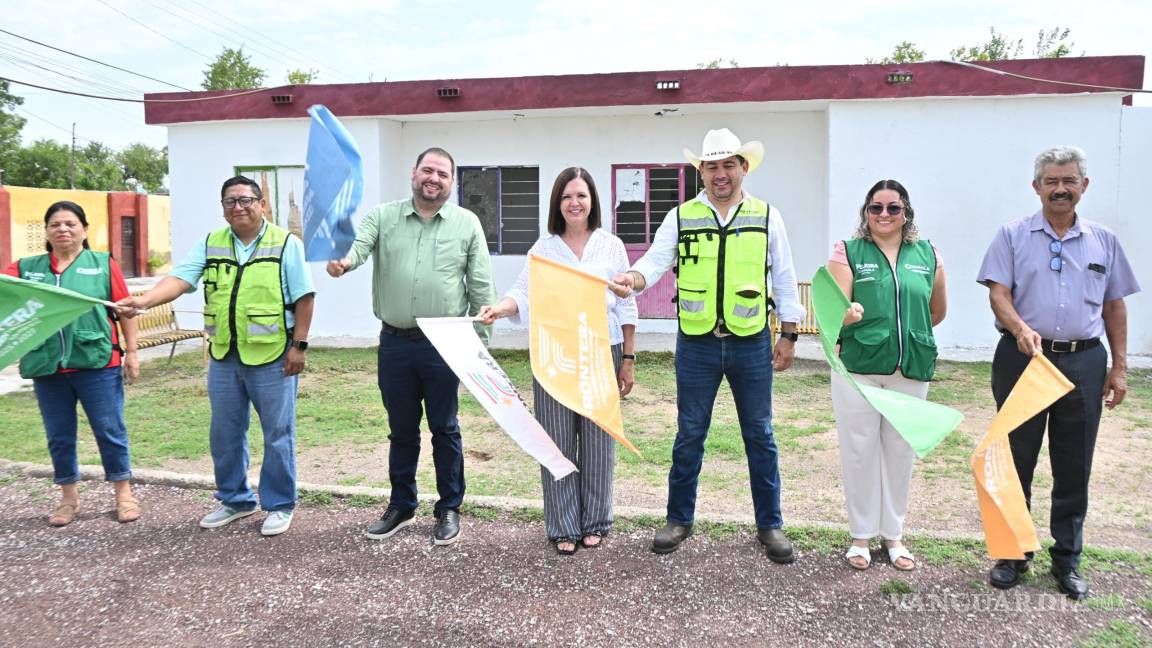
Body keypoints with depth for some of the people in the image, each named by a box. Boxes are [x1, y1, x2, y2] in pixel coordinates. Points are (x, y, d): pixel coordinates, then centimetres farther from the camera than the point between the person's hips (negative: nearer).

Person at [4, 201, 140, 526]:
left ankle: (124, 493, 17)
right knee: (59, 437, 12)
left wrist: (131, 352, -1)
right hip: (47, 367, 3)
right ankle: (69, 498, 26)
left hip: (96, 364, -3)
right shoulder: (26, 268, 9)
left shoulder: (104, 264, 3)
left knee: (110, 431, 4)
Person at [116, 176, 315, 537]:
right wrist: (142, 301, -23)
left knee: (278, 434, 4)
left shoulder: (285, 243, -4)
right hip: (223, 356, 5)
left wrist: (299, 345, -11)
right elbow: (179, 279, -6)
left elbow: (304, 297, -6)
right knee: (224, 433, 14)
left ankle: (280, 505, 18)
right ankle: (235, 500, 31)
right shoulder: (210, 245, 7)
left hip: (272, 356, -4)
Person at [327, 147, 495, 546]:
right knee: (401, 430, 14)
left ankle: (449, 509, 23)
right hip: (395, 344, 2)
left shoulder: (467, 224, 1)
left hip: (443, 345, -2)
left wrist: (479, 341, -2)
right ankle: (401, 507, 30)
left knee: (444, 430, 8)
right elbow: (359, 245, -14)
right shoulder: (383, 217, 5)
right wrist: (342, 261, -38)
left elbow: (481, 287, 2)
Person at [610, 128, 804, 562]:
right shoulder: (681, 216, 4)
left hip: (752, 344, 0)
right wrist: (632, 278, -28)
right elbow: (655, 261, -5)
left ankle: (769, 525, 22)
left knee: (759, 436, 9)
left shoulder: (767, 217, 5)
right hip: (696, 345, 0)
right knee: (689, 435, 9)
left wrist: (788, 336, 5)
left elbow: (784, 281, 8)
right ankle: (679, 520, 23)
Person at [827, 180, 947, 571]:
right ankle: (861, 535, 19)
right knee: (860, 452, 5)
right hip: (857, 368, -2)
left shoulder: (927, 255, 7)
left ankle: (893, 534, 26)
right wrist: (849, 315, -32)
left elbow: (938, 311, 19)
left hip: (911, 372, 3)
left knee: (900, 452, 11)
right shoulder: (848, 252, -1)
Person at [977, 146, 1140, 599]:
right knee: (1016, 461, 6)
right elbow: (998, 293, -7)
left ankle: (1067, 561, 22)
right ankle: (1012, 553, 20)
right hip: (1023, 358, -2)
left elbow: (1115, 307, 12)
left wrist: (1119, 367, 7)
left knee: (1074, 468, 9)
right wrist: (1021, 329, -26)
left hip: (1084, 363, 2)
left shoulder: (1104, 241, 10)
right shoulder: (1013, 235, 2)